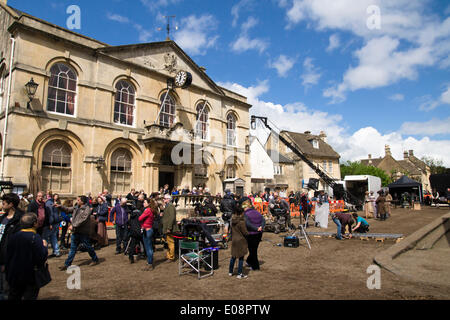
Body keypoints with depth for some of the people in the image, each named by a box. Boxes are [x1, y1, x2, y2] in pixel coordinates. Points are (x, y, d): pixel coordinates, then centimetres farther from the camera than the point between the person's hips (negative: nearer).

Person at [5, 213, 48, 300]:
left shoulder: (14, 236, -3)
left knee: (13, 296, 20)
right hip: (30, 276, -6)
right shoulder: (35, 237, -20)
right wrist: (44, 246, -7)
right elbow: (41, 258, -24)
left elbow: (8, 256, 5)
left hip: (13, 276, 6)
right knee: (30, 296, 5)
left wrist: (8, 272, 17)